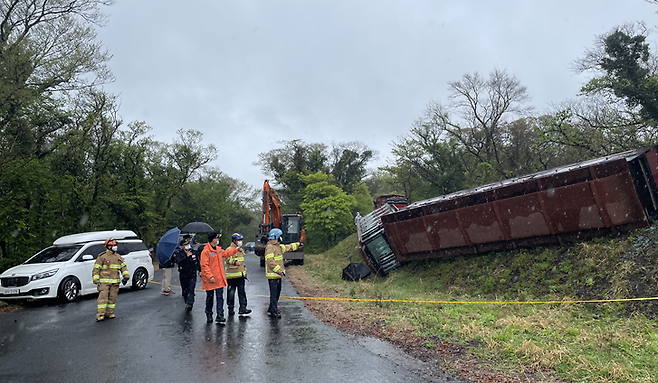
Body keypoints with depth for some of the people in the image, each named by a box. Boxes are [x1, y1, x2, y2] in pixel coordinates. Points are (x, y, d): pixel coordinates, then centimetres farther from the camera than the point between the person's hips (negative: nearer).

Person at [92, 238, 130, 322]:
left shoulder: (119, 257, 13)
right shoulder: (102, 257, -3)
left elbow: (123, 267, 16)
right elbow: (96, 269, -3)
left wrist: (126, 276, 4)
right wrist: (96, 280, -9)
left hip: (115, 282, 5)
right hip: (104, 282, -5)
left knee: (112, 298, 8)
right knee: (103, 298, -9)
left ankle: (109, 313, 18)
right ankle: (100, 315, -5)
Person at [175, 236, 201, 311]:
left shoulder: (193, 252, 5)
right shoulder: (179, 253, -3)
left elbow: (198, 262, 19)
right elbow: (179, 262, -23)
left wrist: (200, 270, 19)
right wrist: (187, 256, -26)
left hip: (192, 274, 0)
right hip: (183, 275, 0)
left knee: (191, 289, -13)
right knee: (185, 290, 10)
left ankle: (189, 304, -20)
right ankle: (186, 303, 26)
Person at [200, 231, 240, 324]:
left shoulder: (218, 249, 9)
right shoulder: (205, 251, -15)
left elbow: (226, 253, 29)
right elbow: (204, 266, -17)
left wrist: (236, 249, 27)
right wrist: (210, 276, -21)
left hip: (219, 278, 6)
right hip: (210, 280, -6)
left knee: (220, 297, 1)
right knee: (209, 298, 10)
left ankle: (220, 315, 4)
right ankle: (209, 315, 27)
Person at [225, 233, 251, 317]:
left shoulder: (241, 249, 17)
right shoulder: (229, 249, -11)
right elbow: (228, 259, -29)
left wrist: (244, 271, 25)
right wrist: (234, 262, -48)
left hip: (241, 275, 7)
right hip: (232, 275, -7)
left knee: (242, 292, 5)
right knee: (231, 292, 4)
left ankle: (242, 308, 7)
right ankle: (231, 309, 17)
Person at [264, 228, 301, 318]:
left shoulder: (278, 246, 14)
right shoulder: (269, 247, -17)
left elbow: (288, 247, 33)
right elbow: (270, 262, -23)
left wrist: (297, 245, 40)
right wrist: (280, 270, -22)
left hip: (278, 275, 10)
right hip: (273, 275, -10)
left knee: (277, 293, 16)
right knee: (274, 294, -6)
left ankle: (271, 310, 27)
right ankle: (274, 312, 1)